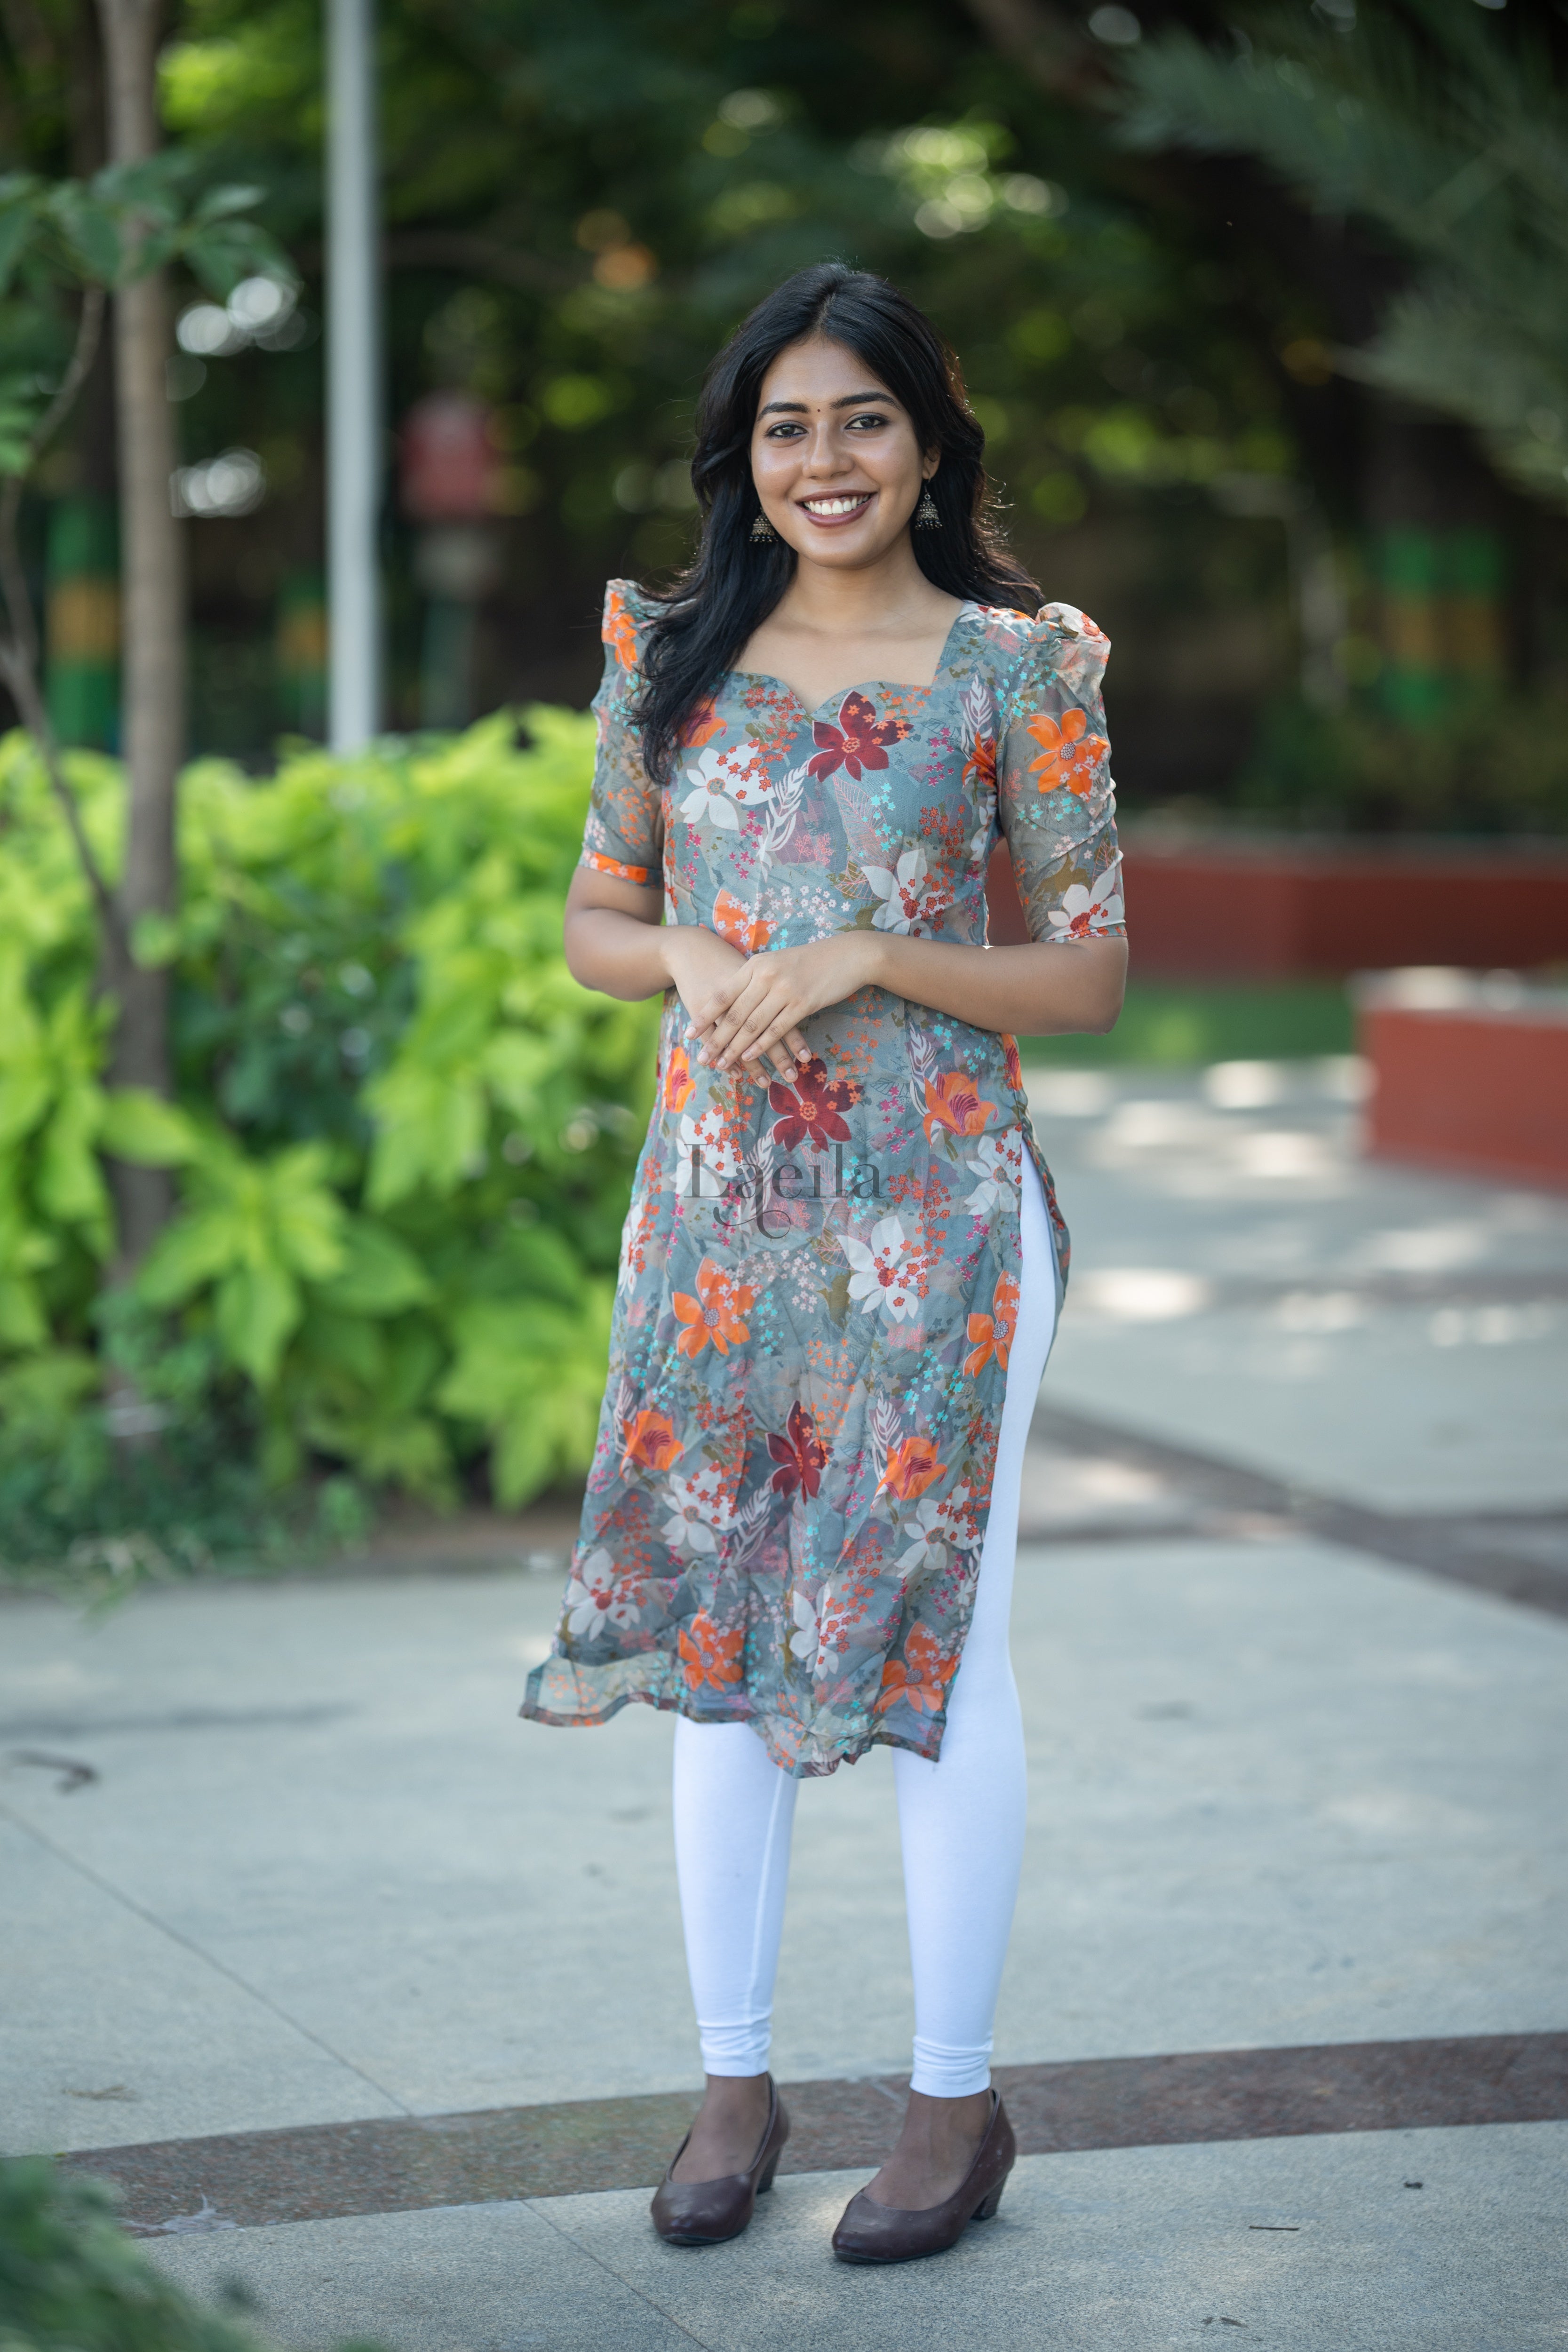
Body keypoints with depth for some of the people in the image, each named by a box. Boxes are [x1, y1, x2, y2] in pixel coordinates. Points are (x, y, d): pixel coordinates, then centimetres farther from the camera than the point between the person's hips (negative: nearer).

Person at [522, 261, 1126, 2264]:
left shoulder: (1013, 668, -2)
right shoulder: (673, 653, 7)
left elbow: (1089, 976, -2)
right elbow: (593, 921, 13)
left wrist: (871, 958, -16)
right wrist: (696, 963, -9)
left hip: (934, 1215, -3)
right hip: (716, 1206, 3)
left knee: (936, 1643, 1)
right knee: (711, 1633, 7)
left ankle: (957, 2101, 13)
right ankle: (735, 2083, 20)